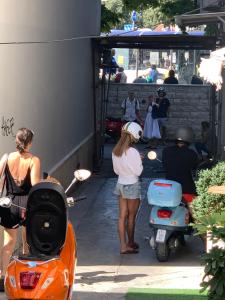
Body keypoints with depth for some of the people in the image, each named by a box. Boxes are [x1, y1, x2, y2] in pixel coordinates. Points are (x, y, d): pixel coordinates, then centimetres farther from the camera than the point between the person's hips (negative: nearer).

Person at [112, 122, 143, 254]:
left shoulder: (116, 151, 1)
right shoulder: (133, 152, -20)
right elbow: (138, 171, -17)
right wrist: (139, 162, 1)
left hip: (120, 184, 6)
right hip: (132, 185, -6)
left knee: (122, 216, 8)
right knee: (131, 217, 8)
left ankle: (123, 245, 10)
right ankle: (130, 243, 21)